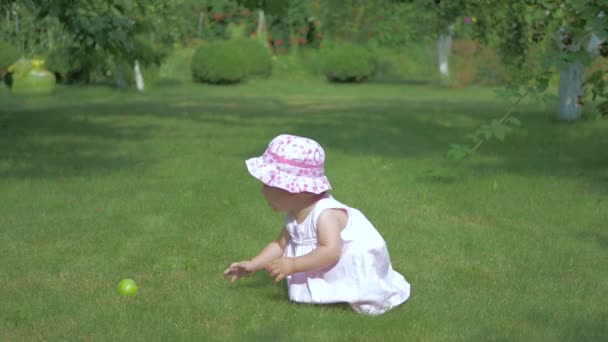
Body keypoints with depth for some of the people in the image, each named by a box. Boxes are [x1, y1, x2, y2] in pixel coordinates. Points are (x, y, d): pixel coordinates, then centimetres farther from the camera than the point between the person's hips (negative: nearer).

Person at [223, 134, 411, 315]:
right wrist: (253, 264, -3)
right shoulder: (294, 216, -2)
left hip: (359, 262, -10)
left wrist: (292, 265, -42)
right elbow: (279, 245, 8)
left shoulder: (325, 213, -32)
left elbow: (331, 252, -42)